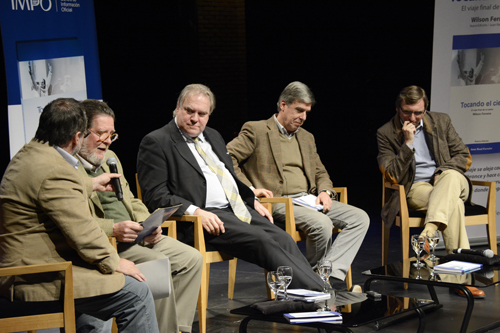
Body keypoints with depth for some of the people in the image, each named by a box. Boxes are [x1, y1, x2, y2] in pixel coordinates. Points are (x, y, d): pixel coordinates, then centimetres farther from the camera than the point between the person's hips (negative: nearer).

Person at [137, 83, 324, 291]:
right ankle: (317, 293, -26)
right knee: (261, 240, -26)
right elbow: (155, 196, -10)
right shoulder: (156, 143, -2)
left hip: (238, 209, 8)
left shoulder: (213, 136, 23)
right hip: (201, 218, -8)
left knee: (283, 239, -16)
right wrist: (195, 212, -22)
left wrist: (253, 201, 12)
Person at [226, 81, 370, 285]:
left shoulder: (307, 138, 24)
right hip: (277, 203, -7)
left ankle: (331, 275, -23)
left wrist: (325, 192, 4)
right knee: (322, 224, -33)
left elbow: (320, 172, 28)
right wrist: (250, 189, -15)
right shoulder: (255, 130, 1)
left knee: (360, 218, -12)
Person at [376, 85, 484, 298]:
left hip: (450, 182, 3)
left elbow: (464, 156, 11)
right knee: (454, 205, -36)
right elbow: (392, 176, -8)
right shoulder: (386, 133, -1)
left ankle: (428, 234, -48)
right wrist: (407, 143, -18)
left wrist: (443, 172, -9)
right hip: (415, 189, -3)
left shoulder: (441, 122, 8)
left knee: (451, 176, -38)